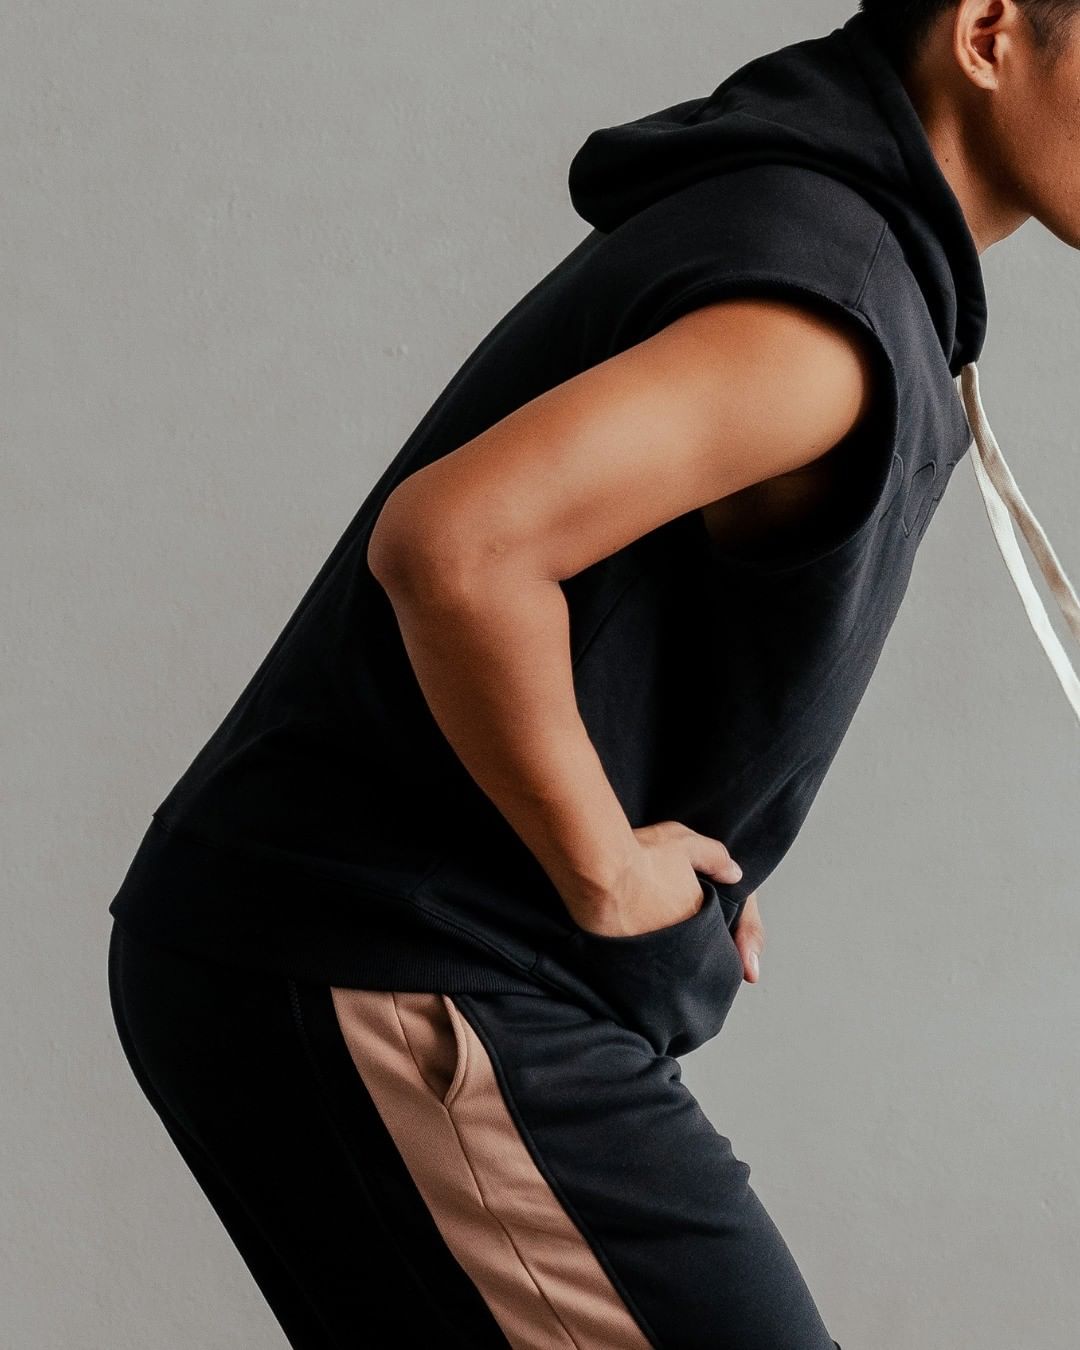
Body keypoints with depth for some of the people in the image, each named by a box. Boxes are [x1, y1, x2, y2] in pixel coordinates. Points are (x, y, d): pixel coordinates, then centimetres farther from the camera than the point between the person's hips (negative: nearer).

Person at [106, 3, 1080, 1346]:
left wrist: (691, 833, 13)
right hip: (397, 992, -10)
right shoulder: (828, 307, -19)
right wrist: (602, 868, -19)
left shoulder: (777, 211, 14)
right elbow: (453, 541, -34)